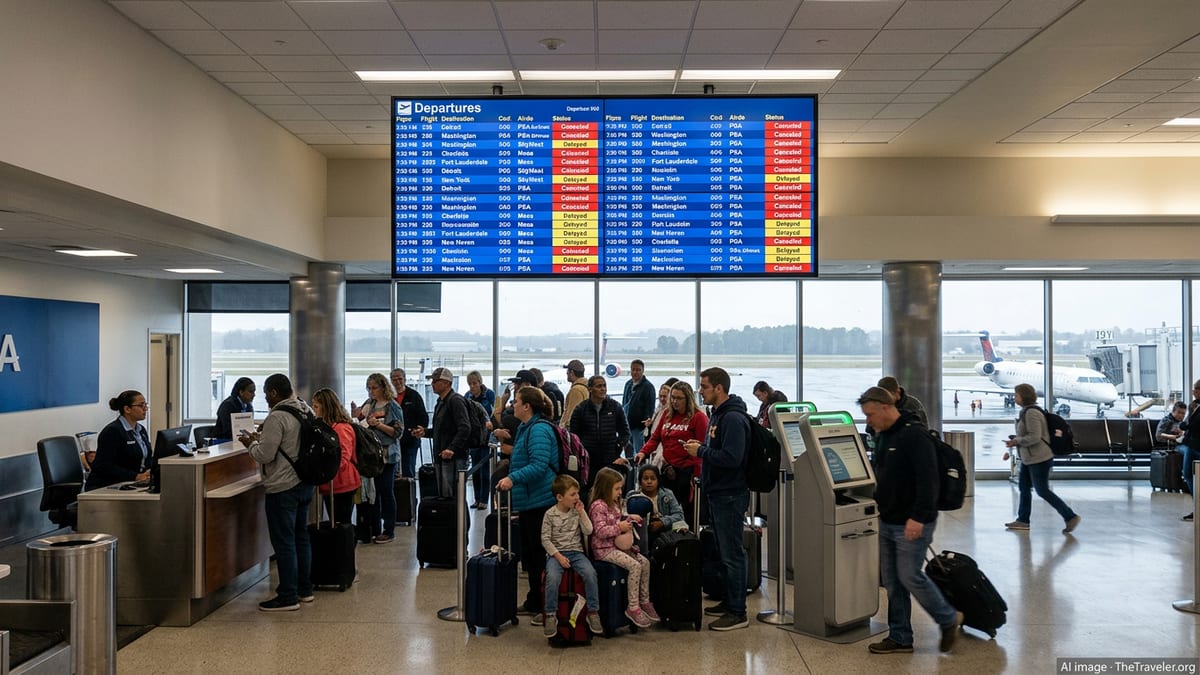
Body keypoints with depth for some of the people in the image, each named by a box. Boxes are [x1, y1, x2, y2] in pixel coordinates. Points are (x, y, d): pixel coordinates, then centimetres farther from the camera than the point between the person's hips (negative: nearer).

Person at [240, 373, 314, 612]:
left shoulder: (277, 417, -19)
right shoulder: (306, 411, 7)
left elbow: (264, 455, -19)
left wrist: (251, 443, 0)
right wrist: (262, 438, 17)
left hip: (283, 488, -9)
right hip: (305, 483, 9)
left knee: (284, 542, -1)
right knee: (301, 536, 17)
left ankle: (288, 597, 4)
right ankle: (304, 588, 26)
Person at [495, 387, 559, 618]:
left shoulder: (539, 430, -18)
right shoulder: (526, 428, 15)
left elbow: (539, 466, -28)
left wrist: (513, 479, -33)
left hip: (540, 502, -11)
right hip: (529, 501, 11)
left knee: (541, 556, -3)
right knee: (530, 553, 17)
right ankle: (534, 602, 29)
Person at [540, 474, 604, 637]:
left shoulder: (577, 511, 7)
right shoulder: (550, 515, -3)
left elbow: (588, 532, -2)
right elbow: (545, 539, -3)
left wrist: (582, 512, -7)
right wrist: (558, 556, -13)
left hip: (576, 552, 3)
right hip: (556, 553, -2)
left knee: (590, 573, -26)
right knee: (552, 577, -33)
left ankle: (593, 613, -12)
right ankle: (550, 616, -16)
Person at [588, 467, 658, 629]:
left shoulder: (614, 503, 15)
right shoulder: (598, 506, -16)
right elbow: (601, 531, -23)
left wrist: (627, 520, 13)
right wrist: (620, 527, -23)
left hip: (617, 545, 9)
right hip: (604, 549, -9)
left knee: (645, 562, -3)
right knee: (634, 566, -22)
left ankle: (644, 601, 5)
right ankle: (633, 607, -16)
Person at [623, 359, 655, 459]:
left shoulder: (648, 386, -8)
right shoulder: (628, 384, 13)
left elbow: (650, 406, -13)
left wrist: (647, 419, -27)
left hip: (639, 425, -7)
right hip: (626, 424, 7)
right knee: (627, 451, 16)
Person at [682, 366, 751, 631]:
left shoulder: (733, 418, -19)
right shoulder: (718, 415, 14)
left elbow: (731, 458, -28)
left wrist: (701, 451, -17)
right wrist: (700, 447, 5)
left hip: (730, 496, -11)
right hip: (717, 493, 11)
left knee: (732, 554, -3)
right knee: (723, 551, 18)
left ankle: (738, 612, 4)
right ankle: (729, 602, 29)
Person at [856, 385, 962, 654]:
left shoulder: (915, 434, -17)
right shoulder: (882, 436, 11)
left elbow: (928, 479, -23)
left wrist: (919, 517, -26)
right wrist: (879, 499, 13)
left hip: (912, 524, -9)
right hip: (888, 521, 9)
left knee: (910, 576, -3)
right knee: (892, 581, 10)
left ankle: (949, 619, 20)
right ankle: (900, 638, 19)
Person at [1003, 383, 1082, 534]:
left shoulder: (1031, 413, -20)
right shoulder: (1025, 411, 13)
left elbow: (1034, 437, -26)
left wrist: (1016, 441, -18)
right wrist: (1012, 450, 17)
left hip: (1038, 459, -11)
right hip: (1029, 458, 11)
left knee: (1042, 491, -5)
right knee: (1023, 487, 14)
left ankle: (1070, 517, 3)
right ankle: (1023, 520, 21)